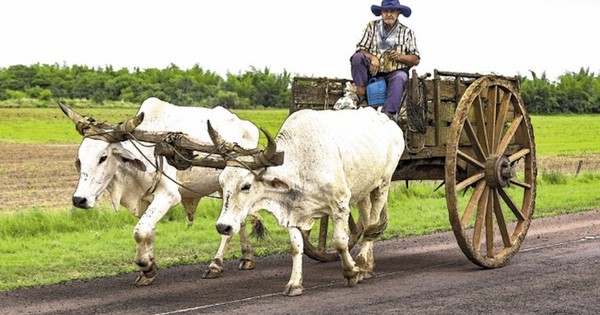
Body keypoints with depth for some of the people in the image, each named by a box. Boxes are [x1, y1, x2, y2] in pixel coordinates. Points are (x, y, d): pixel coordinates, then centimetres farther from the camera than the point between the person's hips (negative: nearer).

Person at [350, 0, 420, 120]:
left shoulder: (407, 32, 8)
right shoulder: (372, 26, 9)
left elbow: (416, 60, 4)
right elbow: (360, 49, 2)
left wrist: (400, 56, -16)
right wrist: (372, 57, -19)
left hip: (395, 71, -1)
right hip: (372, 70, 1)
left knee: (399, 78, -35)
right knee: (357, 57, -26)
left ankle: (388, 113, -46)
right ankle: (362, 98, -23)